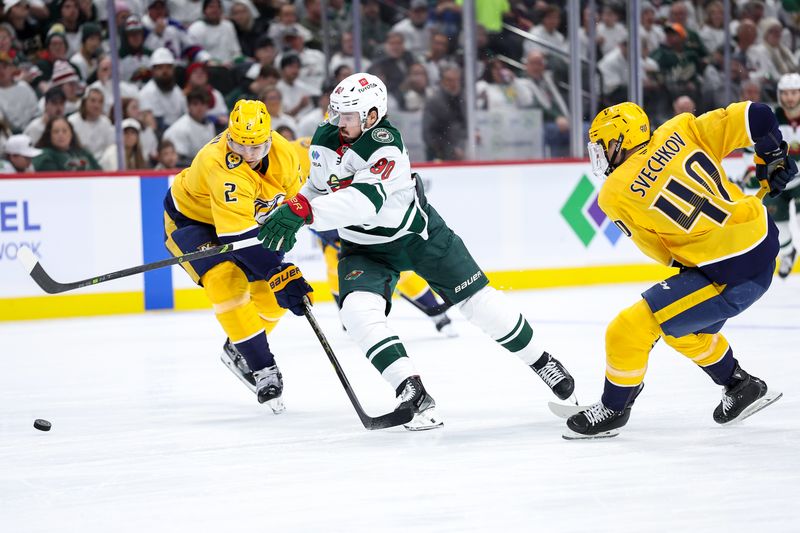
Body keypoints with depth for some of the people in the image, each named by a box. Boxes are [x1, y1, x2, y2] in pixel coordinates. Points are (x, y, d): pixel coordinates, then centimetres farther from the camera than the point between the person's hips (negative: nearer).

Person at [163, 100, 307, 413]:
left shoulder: (284, 153, -18)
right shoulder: (220, 165, -40)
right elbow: (240, 234, -44)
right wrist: (279, 272, -47)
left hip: (246, 219, 7)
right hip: (190, 219, -7)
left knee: (273, 295, 1)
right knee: (226, 282, -28)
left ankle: (238, 351, 26)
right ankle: (261, 367, -19)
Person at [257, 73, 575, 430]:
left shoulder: (387, 147, -31)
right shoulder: (324, 140, -8)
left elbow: (363, 200, -46)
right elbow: (318, 186, 13)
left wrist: (302, 211, -54)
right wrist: (289, 214, 3)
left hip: (418, 236, -5)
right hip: (364, 247, 5)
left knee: (478, 301, 2)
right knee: (358, 312, -23)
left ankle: (541, 361, 24)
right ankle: (412, 392, -25)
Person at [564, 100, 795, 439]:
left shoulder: (615, 195, -7)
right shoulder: (681, 132, 2)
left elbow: (663, 252, 2)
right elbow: (754, 117, -2)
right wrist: (773, 160, 15)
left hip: (731, 276, -8)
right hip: (764, 246, 8)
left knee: (630, 328, -1)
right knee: (685, 327, 28)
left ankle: (613, 409, 16)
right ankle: (742, 387, 40)